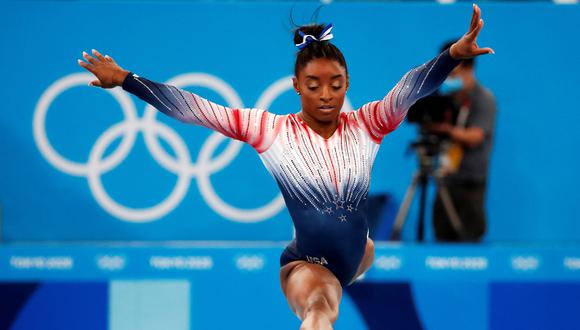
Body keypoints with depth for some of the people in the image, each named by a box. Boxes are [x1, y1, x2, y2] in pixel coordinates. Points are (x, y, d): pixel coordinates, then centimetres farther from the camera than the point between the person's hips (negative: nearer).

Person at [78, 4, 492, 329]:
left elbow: (411, 88, -27)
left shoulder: (365, 125, -9)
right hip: (305, 263, -6)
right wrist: (124, 79, -18)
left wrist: (454, 53, -45)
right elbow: (191, 107, -15)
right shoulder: (271, 130, -13)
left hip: (356, 256, 6)